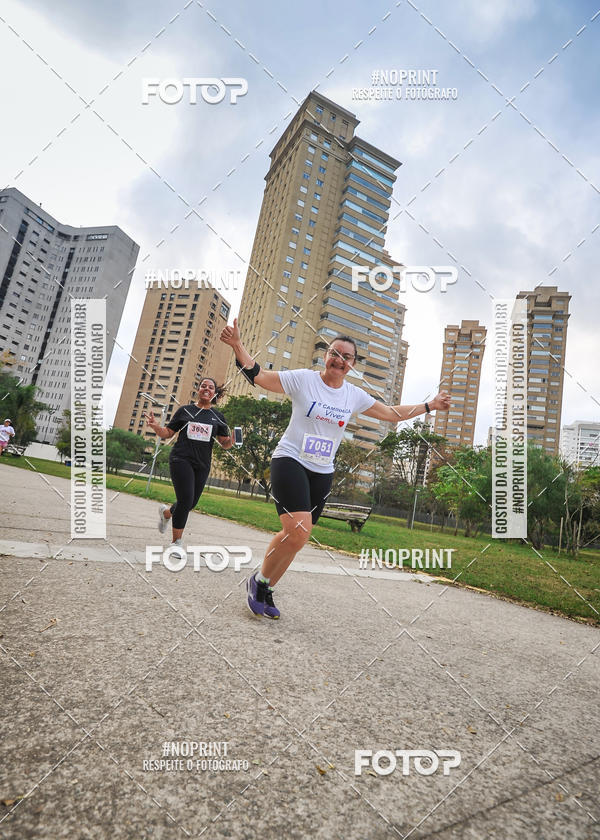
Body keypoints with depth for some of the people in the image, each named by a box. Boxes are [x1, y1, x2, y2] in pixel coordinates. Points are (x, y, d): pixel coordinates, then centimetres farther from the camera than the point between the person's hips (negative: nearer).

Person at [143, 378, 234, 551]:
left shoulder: (218, 417, 10)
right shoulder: (184, 410, 5)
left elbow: (225, 444, 7)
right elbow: (167, 434, 7)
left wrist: (231, 441, -16)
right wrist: (155, 426, -13)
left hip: (202, 465, 3)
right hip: (181, 460, -3)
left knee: (191, 504, 8)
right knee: (186, 500, -15)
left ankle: (166, 512, 42)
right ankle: (176, 542, 3)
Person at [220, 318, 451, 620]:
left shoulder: (355, 396, 7)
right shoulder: (303, 379, -5)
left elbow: (392, 413, 18)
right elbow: (257, 375, -9)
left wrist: (430, 406, 18)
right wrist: (238, 345, -23)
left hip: (322, 473, 5)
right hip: (290, 461, -5)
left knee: (295, 537, 6)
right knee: (298, 530, -22)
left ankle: (265, 590, 27)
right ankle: (259, 581, 4)